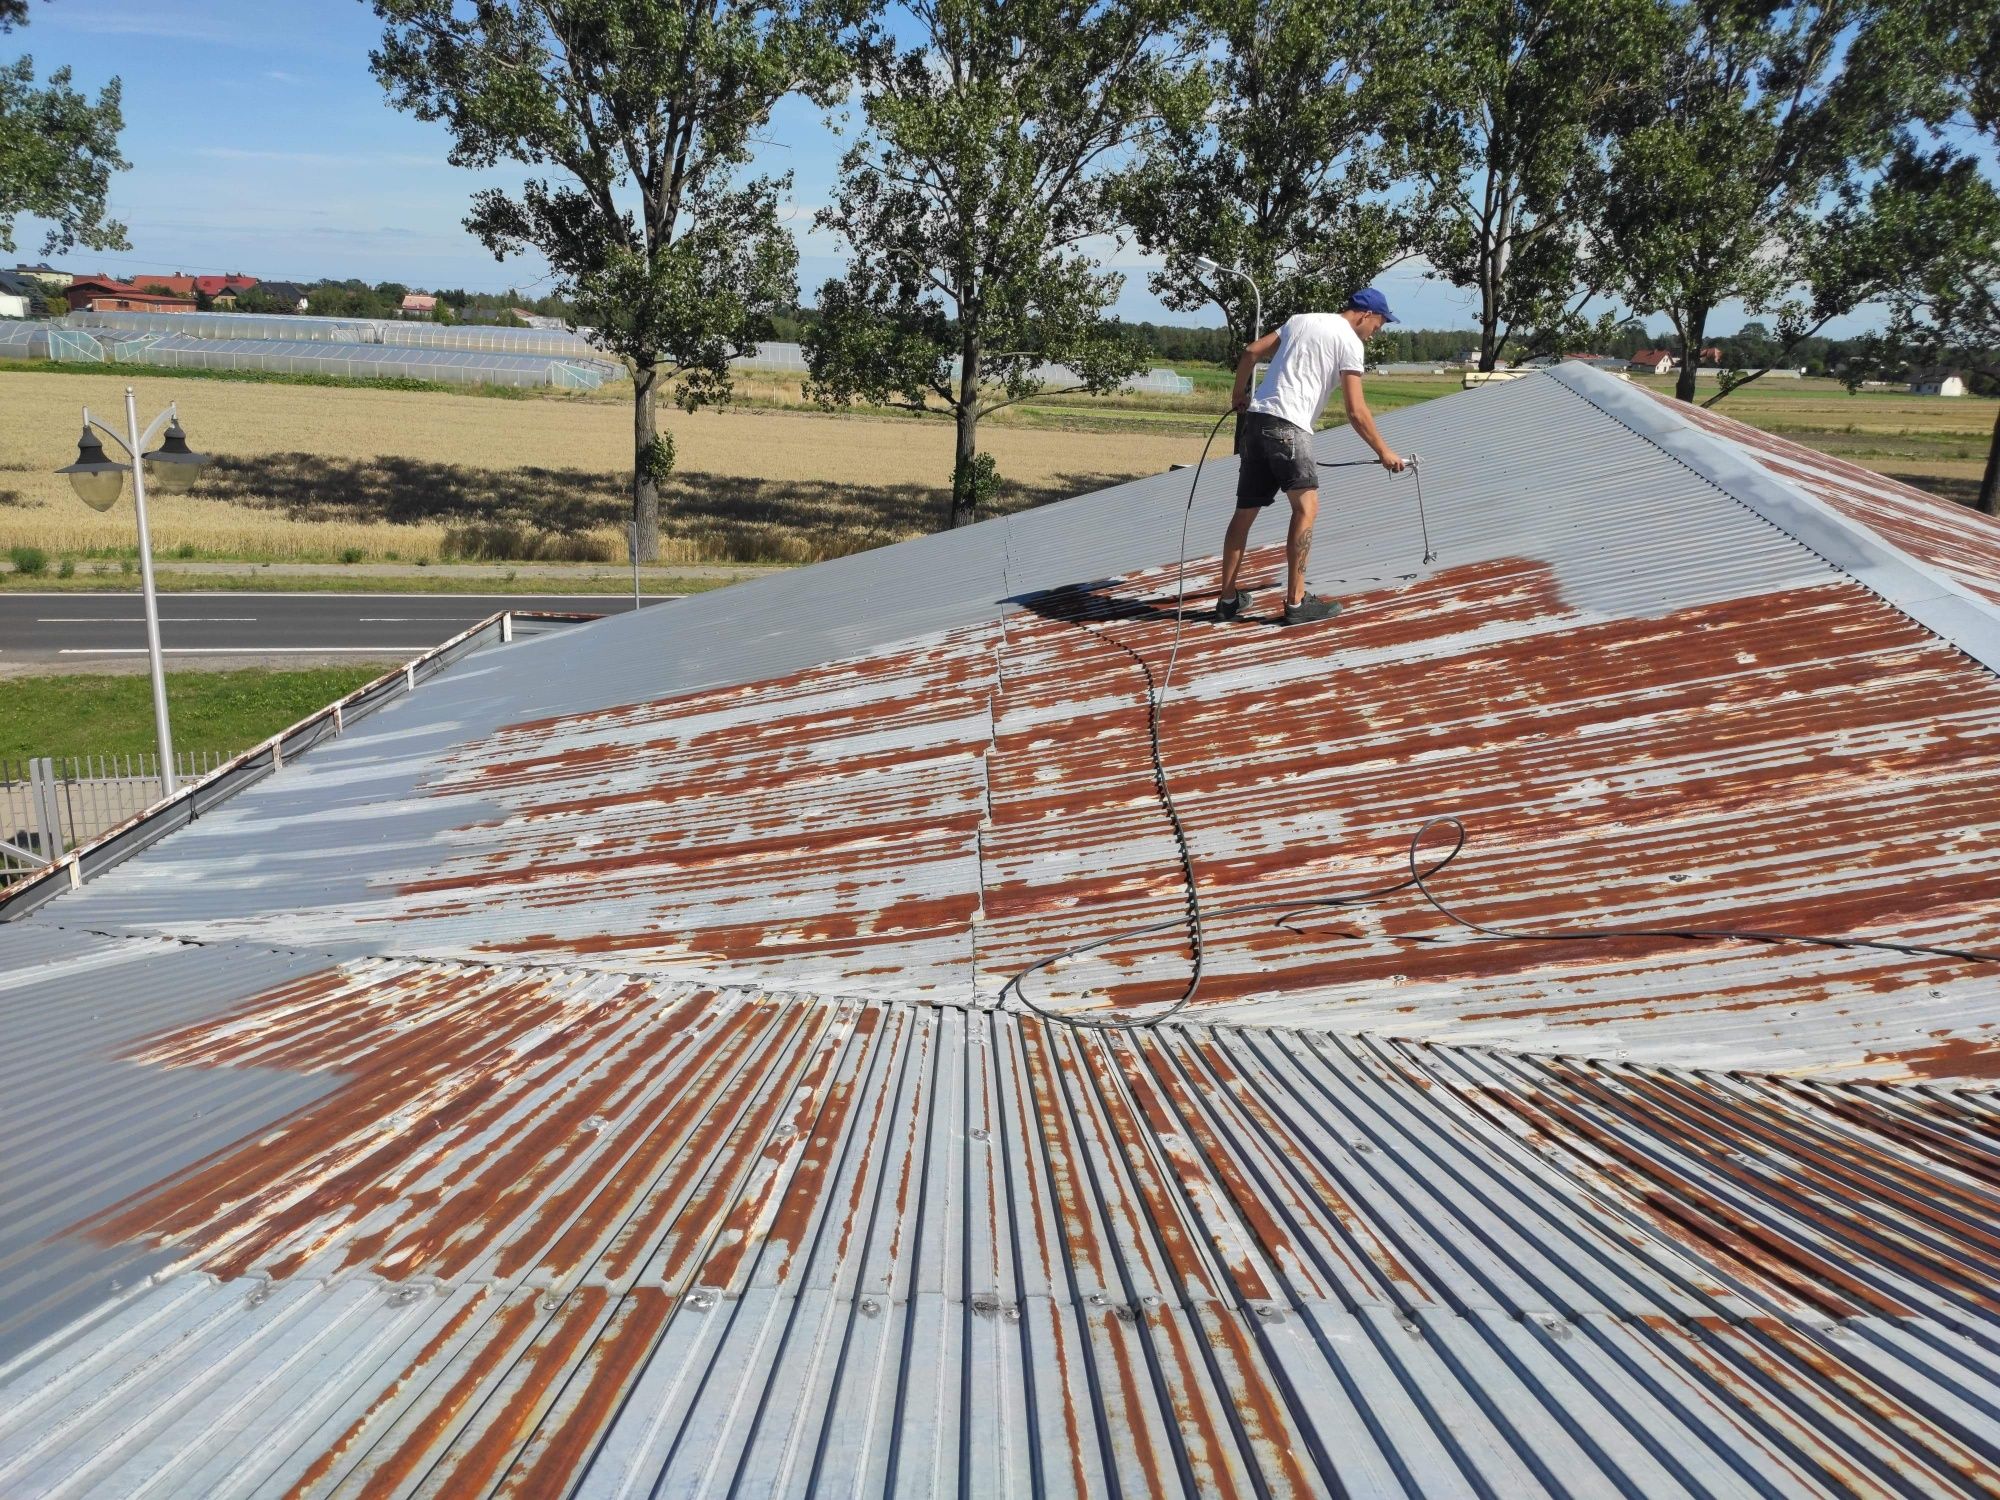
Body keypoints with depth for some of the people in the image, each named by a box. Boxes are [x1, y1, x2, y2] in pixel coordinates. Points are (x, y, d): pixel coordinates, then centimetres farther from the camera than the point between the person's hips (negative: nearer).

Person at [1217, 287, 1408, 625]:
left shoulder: (1300, 320, 21)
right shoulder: (1349, 340, 0)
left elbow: (1251, 353, 19)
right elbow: (1356, 412, -5)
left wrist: (1239, 395, 33)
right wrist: (1384, 452, 3)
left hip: (1256, 418, 8)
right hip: (1287, 424, -8)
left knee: (1245, 511, 11)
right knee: (1306, 506, -6)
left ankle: (1228, 599, 17)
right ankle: (1296, 604, -10)